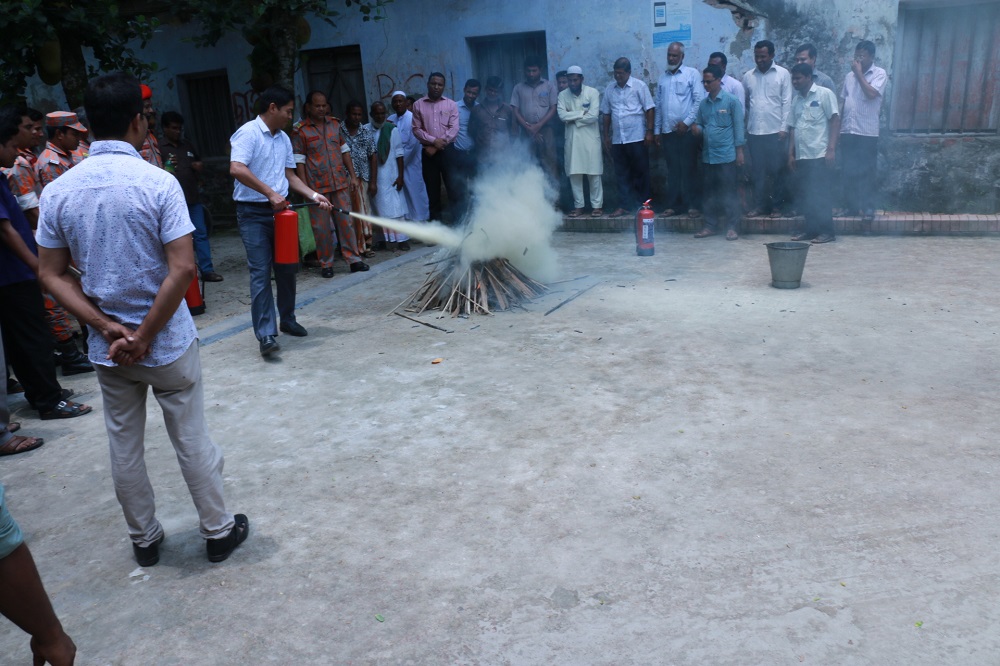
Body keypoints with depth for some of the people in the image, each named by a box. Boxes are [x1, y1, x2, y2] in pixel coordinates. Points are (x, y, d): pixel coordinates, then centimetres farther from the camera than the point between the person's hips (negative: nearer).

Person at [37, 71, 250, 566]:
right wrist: (146, 335, -13)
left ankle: (144, 540, 31)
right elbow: (183, 270, -20)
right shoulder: (158, 183, -15)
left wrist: (107, 327, -6)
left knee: (124, 446, 16)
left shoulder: (58, 192, -3)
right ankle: (219, 531, 24)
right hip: (168, 343, -3)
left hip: (107, 347, 4)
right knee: (191, 440, 10)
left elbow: (53, 275, -2)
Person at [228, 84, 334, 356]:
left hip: (279, 210, 7)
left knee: (287, 268, 13)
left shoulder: (284, 139, 13)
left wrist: (314, 195, 6)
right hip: (253, 213, -7)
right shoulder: (248, 133, -11)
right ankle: (266, 334, -9)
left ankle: (287, 319, 30)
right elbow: (237, 169, -24)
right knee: (260, 272, -9)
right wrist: (271, 193, -25)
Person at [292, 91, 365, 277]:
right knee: (322, 226, 2)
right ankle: (326, 264, 12)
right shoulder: (300, 130, -2)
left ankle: (353, 258, 13)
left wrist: (352, 174, 10)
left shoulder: (334, 124, 11)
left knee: (346, 221, 4)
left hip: (340, 183, 3)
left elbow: (344, 150, 15)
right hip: (317, 185, -3)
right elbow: (299, 161, -3)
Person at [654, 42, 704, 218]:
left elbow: (699, 100, -6)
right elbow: (658, 105, 15)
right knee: (672, 170, 6)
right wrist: (657, 130, 11)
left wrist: (687, 122, -12)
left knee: (689, 169, -2)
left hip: (686, 130, -4)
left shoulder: (692, 74, 0)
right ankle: (673, 205, 11)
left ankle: (692, 205, 2)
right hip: (667, 131, 4)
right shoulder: (662, 77, 15)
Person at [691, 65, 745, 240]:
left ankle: (732, 227, 3)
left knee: (728, 192, -2)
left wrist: (739, 151, -9)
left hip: (726, 155, -5)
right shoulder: (703, 104, 10)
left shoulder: (731, 101, -4)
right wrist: (697, 128, -6)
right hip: (708, 155, 5)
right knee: (709, 191, 9)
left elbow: (738, 127, -5)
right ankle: (710, 225, 16)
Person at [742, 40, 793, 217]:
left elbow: (787, 102, -2)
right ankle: (759, 205, 13)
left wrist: (784, 128, -9)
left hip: (775, 131, -2)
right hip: (754, 132, 3)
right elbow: (744, 103, 10)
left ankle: (776, 206, 10)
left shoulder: (782, 74, 1)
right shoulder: (748, 76, 9)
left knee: (776, 170, 3)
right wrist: (743, 126, 1)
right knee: (758, 171, 7)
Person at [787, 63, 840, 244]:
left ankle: (827, 231, 1)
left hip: (819, 154, -6)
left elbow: (835, 120, -7)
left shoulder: (824, 94, -2)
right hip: (802, 155, 6)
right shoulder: (797, 100, 16)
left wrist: (831, 149, -15)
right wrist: (791, 153, 11)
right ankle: (811, 229, 15)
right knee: (805, 195, 7)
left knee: (820, 194, -5)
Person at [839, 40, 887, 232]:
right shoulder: (849, 76, 15)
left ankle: (867, 213, 1)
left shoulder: (879, 74, -1)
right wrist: (837, 124, 9)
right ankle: (852, 206, 21)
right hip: (848, 130, 5)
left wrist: (859, 73, -10)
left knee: (866, 174, -3)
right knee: (848, 172, 7)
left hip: (867, 132, -5)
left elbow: (871, 93, -17)